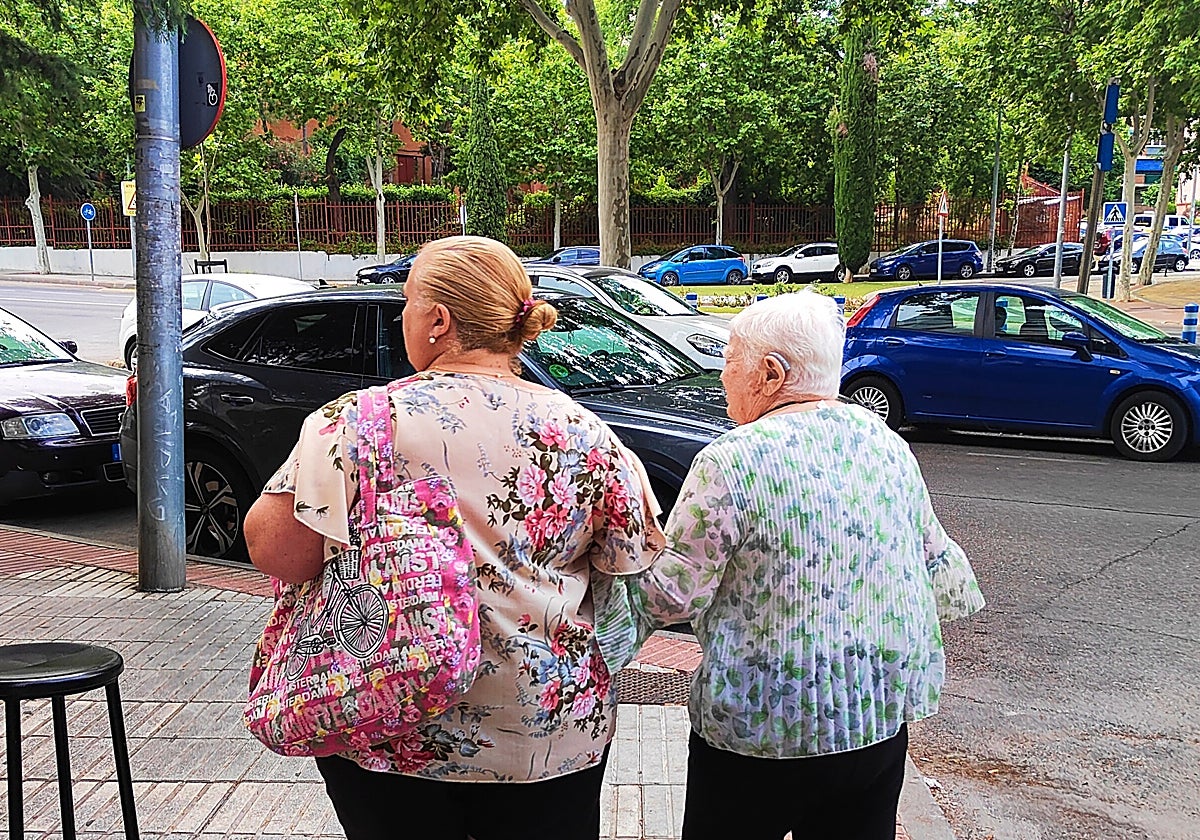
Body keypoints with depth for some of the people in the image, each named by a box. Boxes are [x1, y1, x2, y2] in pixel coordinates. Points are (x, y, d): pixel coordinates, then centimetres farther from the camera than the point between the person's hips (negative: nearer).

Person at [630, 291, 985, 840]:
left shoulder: (731, 461, -18)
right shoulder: (887, 442, 4)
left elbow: (671, 599, -14)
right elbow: (935, 559, 16)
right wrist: (964, 594, 37)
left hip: (765, 726, -6)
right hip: (885, 714, 6)